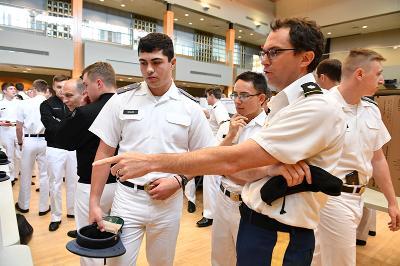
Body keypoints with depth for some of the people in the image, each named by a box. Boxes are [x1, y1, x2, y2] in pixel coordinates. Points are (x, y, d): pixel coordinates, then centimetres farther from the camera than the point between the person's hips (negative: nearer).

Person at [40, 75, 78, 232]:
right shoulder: (47, 104, 0)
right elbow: (50, 126, -14)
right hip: (55, 149, -2)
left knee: (73, 181, 12)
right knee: (55, 184, 6)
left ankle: (72, 210, 29)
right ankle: (56, 217, 19)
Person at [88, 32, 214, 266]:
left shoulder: (190, 107, -3)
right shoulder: (121, 100, -3)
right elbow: (105, 153, 0)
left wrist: (178, 180, -13)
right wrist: (94, 202, -3)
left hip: (169, 200, 1)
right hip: (127, 197, 0)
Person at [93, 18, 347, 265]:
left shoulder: (319, 108, -20)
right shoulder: (283, 106, 10)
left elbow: (231, 160, -27)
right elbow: (242, 169, 3)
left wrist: (150, 161, -22)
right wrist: (270, 168, -19)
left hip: (287, 236, -7)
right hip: (252, 218, 7)